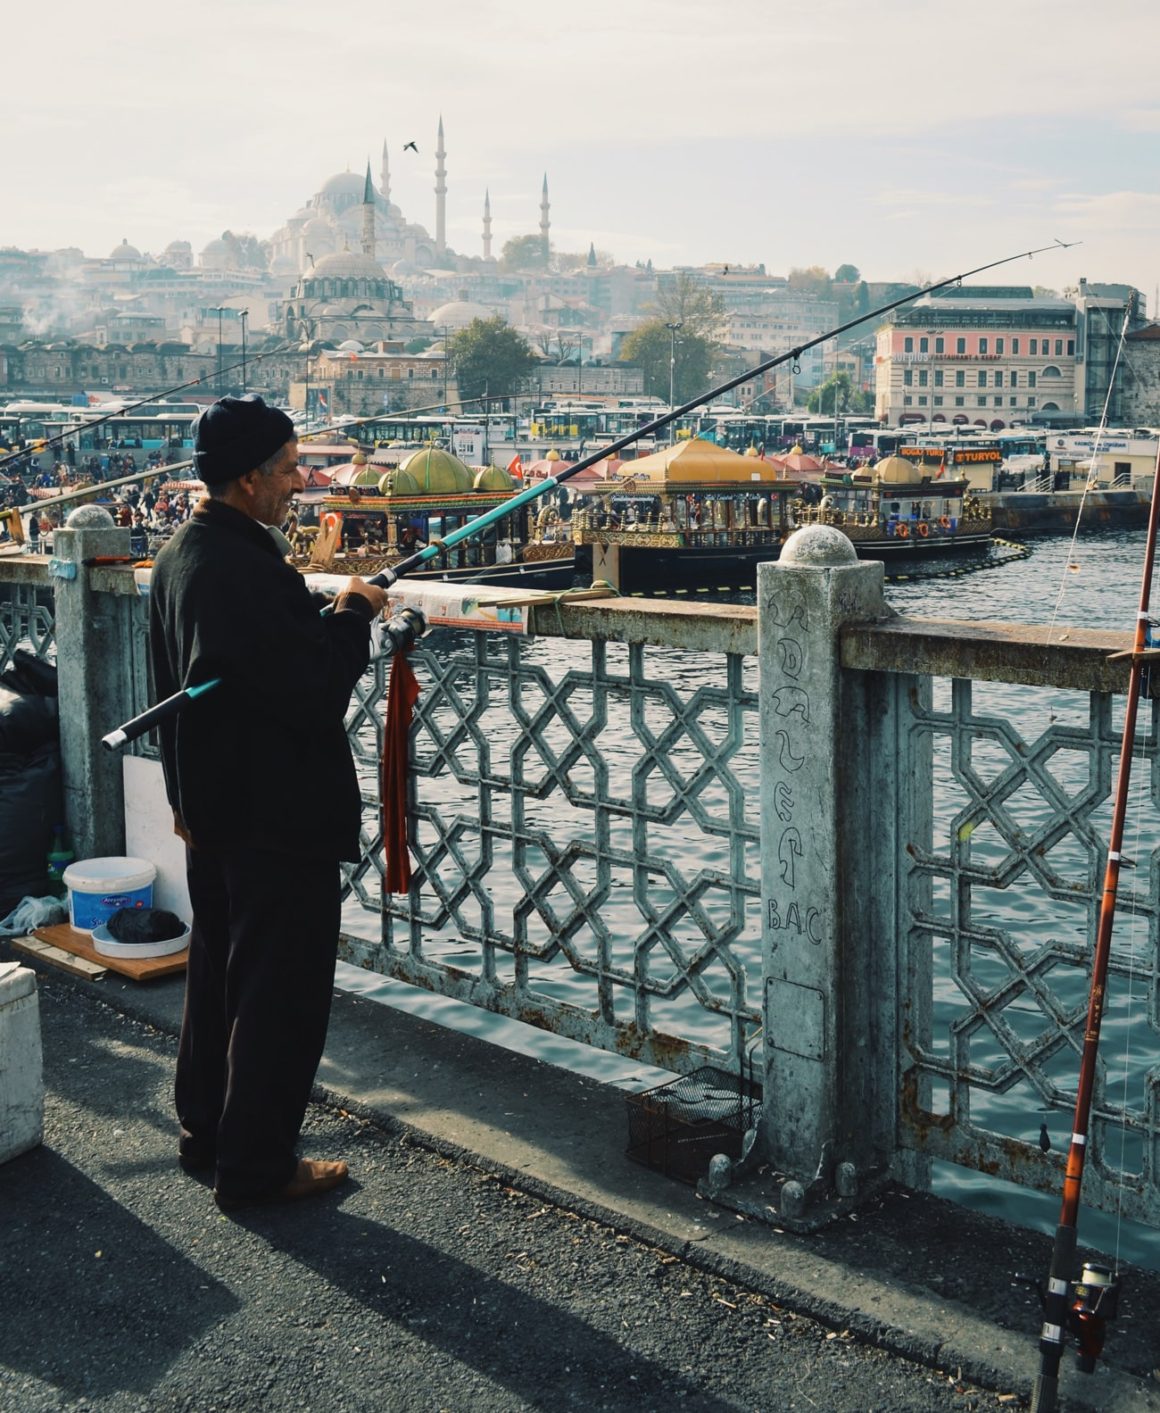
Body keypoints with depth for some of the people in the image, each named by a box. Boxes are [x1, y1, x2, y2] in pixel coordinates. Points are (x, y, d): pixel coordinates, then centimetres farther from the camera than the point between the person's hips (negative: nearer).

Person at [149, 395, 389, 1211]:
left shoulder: (182, 556, 7)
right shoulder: (248, 571, -25)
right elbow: (316, 693, -24)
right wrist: (355, 616, -11)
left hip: (211, 806, 10)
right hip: (277, 815, -10)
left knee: (219, 973, 20)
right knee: (281, 991, 2)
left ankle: (206, 1134, 34)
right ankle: (256, 1166, 12)